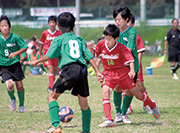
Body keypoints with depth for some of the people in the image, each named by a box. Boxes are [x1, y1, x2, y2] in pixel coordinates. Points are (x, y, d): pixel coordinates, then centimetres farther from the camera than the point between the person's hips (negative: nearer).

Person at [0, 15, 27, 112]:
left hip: (15, 64, 0)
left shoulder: (14, 37, -9)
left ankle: (21, 106, 22)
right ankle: (12, 99, 14)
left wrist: (15, 53, -16)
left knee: (19, 86, 0)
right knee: (10, 85, -19)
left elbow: (25, 47, -3)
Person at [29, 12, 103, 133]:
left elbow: (49, 56, 3)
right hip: (82, 69, 5)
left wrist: (36, 62, 19)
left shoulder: (59, 39, 11)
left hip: (69, 69, -5)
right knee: (84, 103, 14)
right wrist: (98, 72, 15)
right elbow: (89, 57, 15)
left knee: (52, 96, 5)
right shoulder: (79, 39, 23)